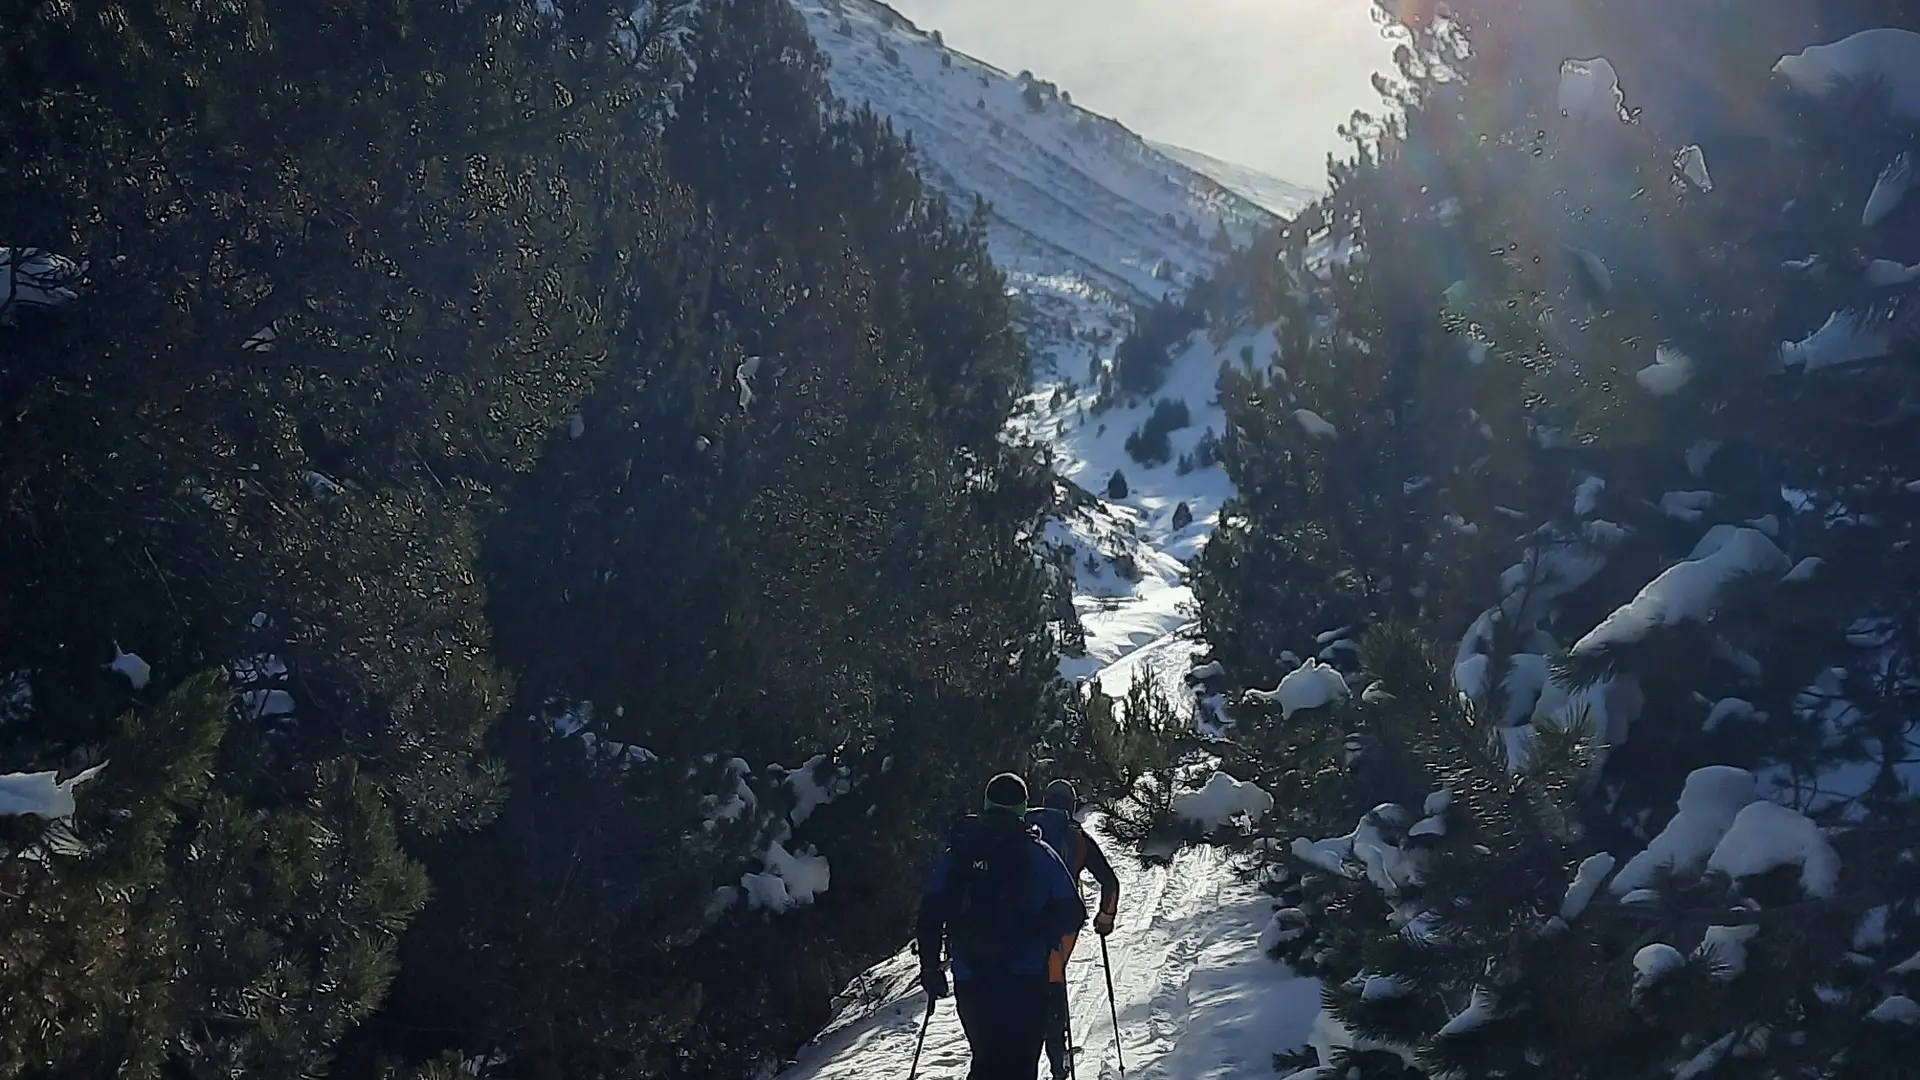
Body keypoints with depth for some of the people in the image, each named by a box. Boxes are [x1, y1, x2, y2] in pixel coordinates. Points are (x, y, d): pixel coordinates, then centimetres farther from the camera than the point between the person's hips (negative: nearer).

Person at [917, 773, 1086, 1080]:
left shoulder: (957, 853, 5)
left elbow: (930, 914, 1)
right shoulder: (1038, 854, -2)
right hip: (1026, 979, -3)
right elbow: (1071, 914, -3)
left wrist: (930, 968, 10)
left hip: (970, 981, 3)